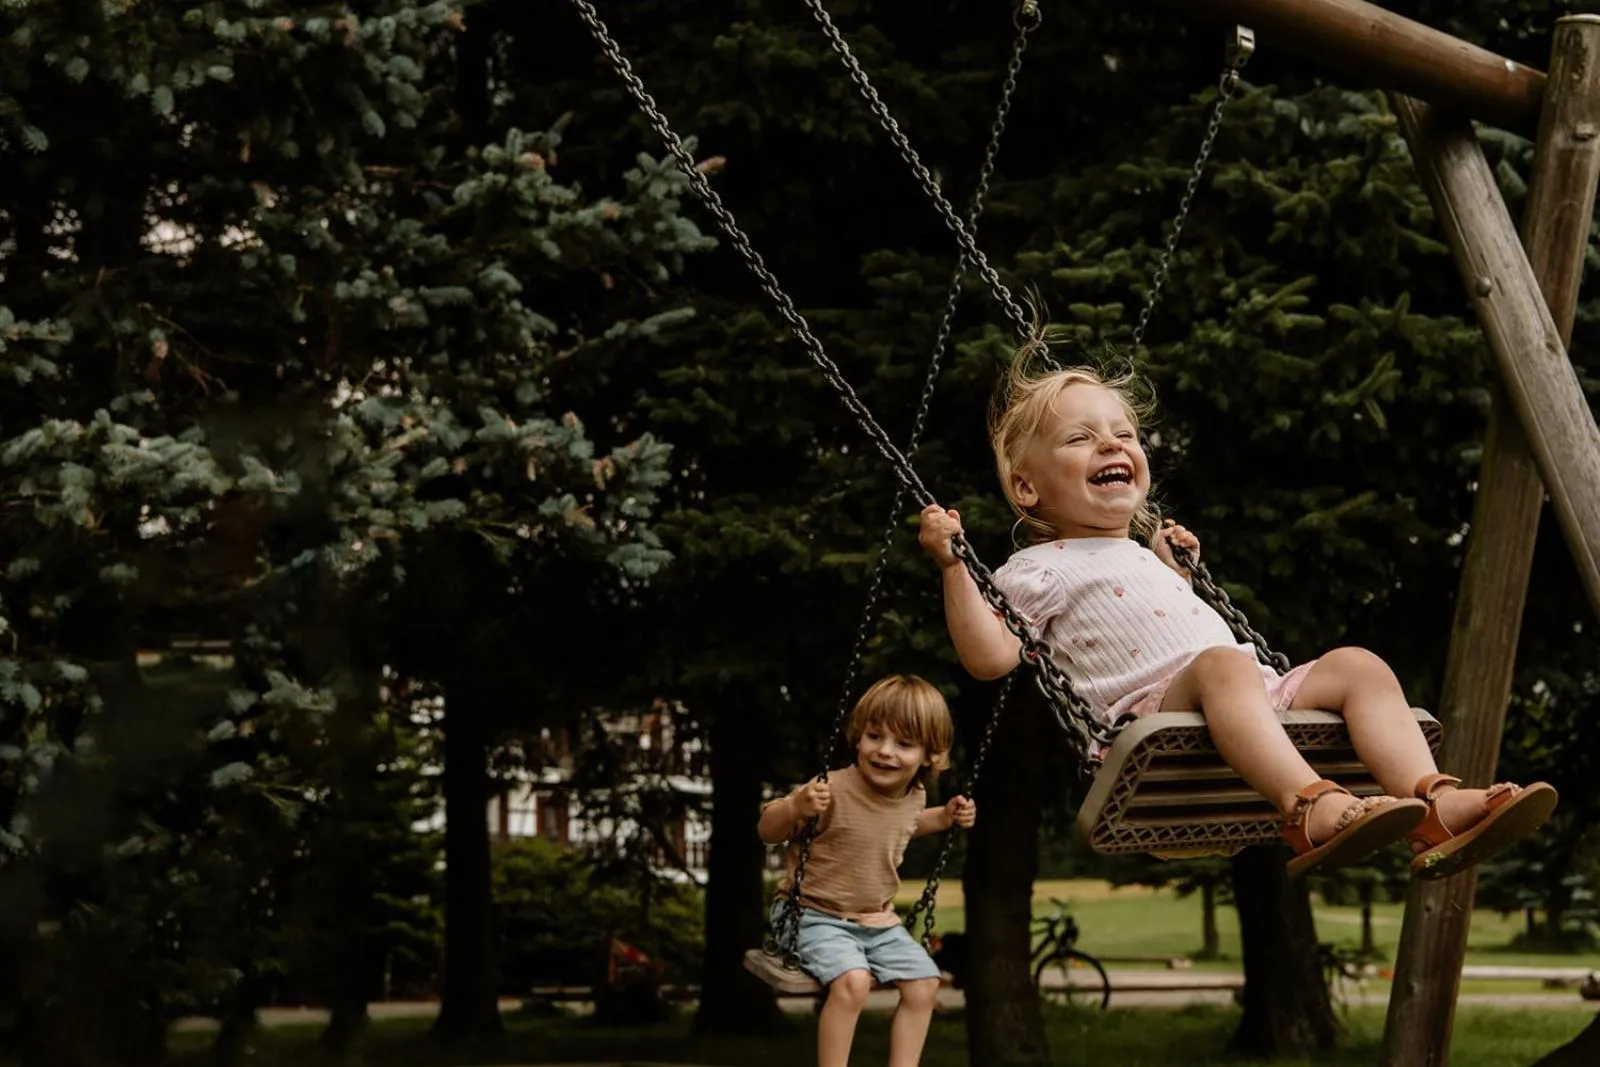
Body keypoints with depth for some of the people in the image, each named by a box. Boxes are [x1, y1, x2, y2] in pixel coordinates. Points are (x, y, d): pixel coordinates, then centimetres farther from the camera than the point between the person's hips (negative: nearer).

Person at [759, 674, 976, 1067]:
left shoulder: (914, 795, 0)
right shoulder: (833, 791, -24)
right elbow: (767, 831, -16)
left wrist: (945, 817, 11)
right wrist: (796, 806, -36)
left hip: (877, 921, 7)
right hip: (816, 915, -7)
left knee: (924, 983, 2)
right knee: (852, 980, -30)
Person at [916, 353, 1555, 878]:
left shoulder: (1142, 557, 37)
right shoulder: (1041, 569, 12)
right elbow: (991, 658, -3)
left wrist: (1172, 566, 40)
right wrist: (952, 565, -8)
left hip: (1264, 695, 8)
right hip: (1153, 706, -8)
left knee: (1356, 665, -15)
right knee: (1222, 665, -38)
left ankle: (1435, 807, -38)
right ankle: (1314, 809, -63)